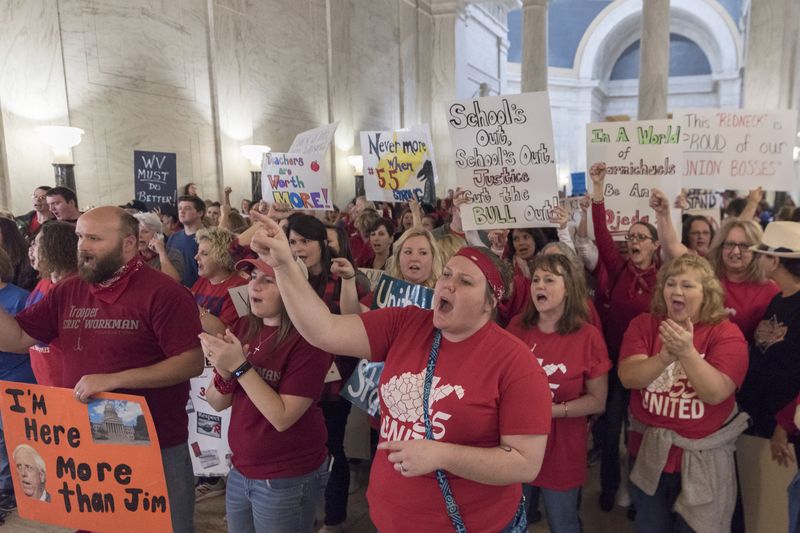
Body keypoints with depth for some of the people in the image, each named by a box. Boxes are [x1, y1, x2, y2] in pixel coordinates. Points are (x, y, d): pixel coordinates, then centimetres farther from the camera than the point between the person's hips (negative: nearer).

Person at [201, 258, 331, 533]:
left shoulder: (308, 338, -19)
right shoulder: (243, 327, 0)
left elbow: (283, 417, -22)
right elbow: (217, 403, 4)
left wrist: (240, 366, -25)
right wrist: (223, 373, -16)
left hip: (288, 480, -6)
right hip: (239, 470, 6)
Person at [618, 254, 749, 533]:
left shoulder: (726, 333, -11)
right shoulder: (644, 324, -5)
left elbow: (716, 393, -22)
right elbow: (628, 377, -16)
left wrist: (687, 352, -35)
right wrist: (666, 356, -32)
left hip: (702, 459, -2)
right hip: (649, 454, 3)